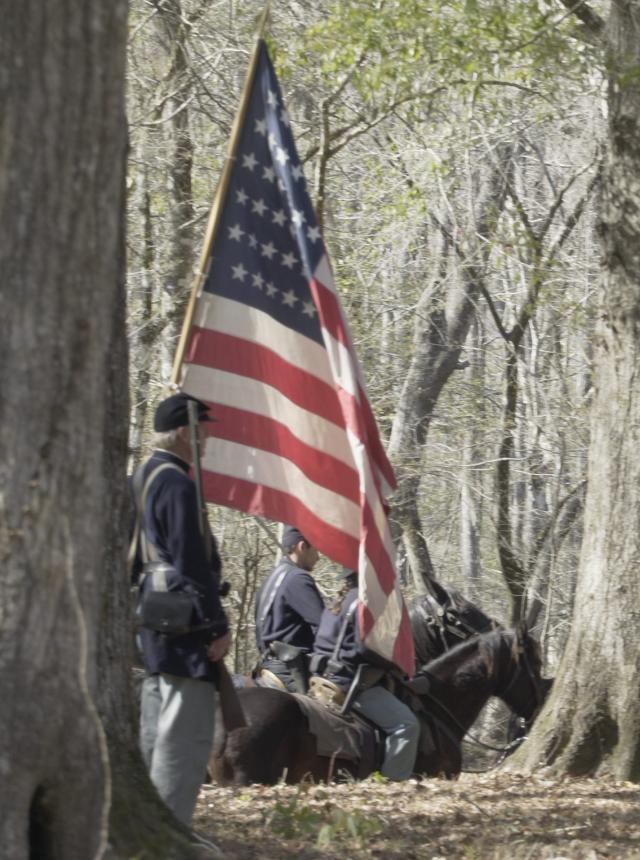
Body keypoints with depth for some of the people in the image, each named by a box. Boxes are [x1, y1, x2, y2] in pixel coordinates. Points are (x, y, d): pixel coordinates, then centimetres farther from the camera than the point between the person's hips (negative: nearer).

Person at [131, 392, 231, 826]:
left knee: (156, 735, 14)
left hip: (150, 625, 10)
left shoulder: (139, 481, 15)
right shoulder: (178, 485, -15)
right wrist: (219, 626, -15)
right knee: (187, 736, -8)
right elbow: (192, 566, -19)